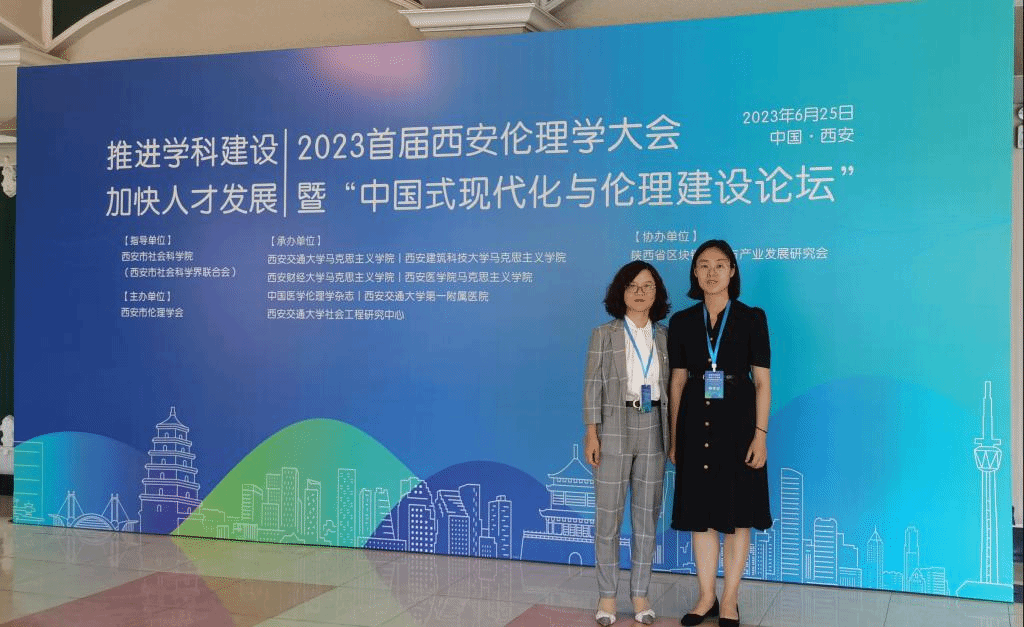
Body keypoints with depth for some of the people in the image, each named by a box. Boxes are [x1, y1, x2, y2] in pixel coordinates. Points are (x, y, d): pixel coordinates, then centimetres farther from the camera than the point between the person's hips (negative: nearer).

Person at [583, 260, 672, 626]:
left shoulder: (664, 337, 9)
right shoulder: (604, 334, 1)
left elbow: (670, 387, 9)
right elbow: (592, 384, -2)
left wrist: (673, 435, 3)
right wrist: (592, 433, -10)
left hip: (653, 430, 3)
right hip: (614, 428, -3)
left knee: (647, 514, 7)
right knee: (609, 514, 0)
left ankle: (640, 595, 18)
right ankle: (607, 596, 11)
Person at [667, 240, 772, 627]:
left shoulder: (751, 319, -1)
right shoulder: (682, 322, 6)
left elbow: (762, 381, -3)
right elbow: (677, 382, 8)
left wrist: (760, 434, -10)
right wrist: (674, 437, 6)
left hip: (737, 422, -2)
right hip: (696, 424, 2)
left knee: (737, 515, 4)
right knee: (700, 514, 8)